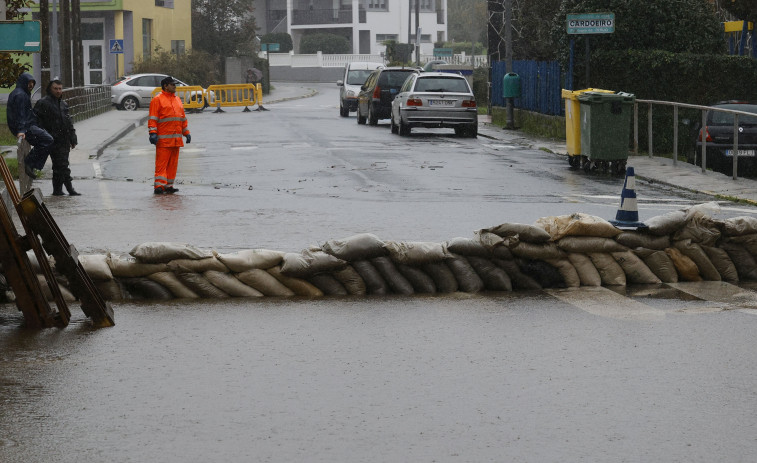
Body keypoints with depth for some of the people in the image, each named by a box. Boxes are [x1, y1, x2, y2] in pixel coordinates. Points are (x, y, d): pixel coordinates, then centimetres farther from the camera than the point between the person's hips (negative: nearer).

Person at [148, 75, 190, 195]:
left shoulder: (178, 100, 20)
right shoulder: (158, 100, -3)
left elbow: (183, 118, 26)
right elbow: (153, 118, -7)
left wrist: (186, 132, 21)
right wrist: (153, 133, -16)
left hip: (176, 139, 7)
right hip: (163, 138, -7)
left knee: (173, 163, 7)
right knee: (162, 162, -9)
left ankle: (169, 186, 12)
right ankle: (159, 186, -10)